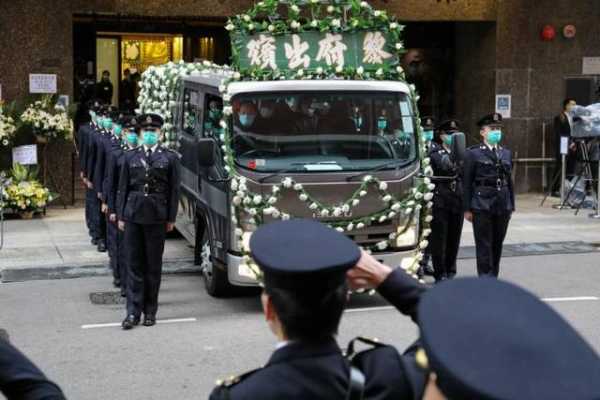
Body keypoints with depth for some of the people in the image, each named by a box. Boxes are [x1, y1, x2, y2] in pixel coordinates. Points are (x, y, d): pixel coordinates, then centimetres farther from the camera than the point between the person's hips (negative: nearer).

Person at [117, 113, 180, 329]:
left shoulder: (170, 157, 2)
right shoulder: (131, 157, 9)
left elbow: (174, 190, 1)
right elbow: (123, 188, 9)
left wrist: (171, 218, -3)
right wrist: (120, 215, 3)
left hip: (157, 217, -2)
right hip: (133, 216, 2)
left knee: (153, 265, 6)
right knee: (134, 264, 3)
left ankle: (150, 311, 16)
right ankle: (133, 312, 6)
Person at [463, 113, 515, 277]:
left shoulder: (506, 153, 13)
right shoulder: (473, 153, -2)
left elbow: (509, 181, 16)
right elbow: (467, 183, -4)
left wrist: (511, 206, 12)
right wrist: (467, 208, -8)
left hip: (503, 206, 5)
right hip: (482, 206, -5)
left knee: (497, 245, 10)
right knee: (484, 245, -2)